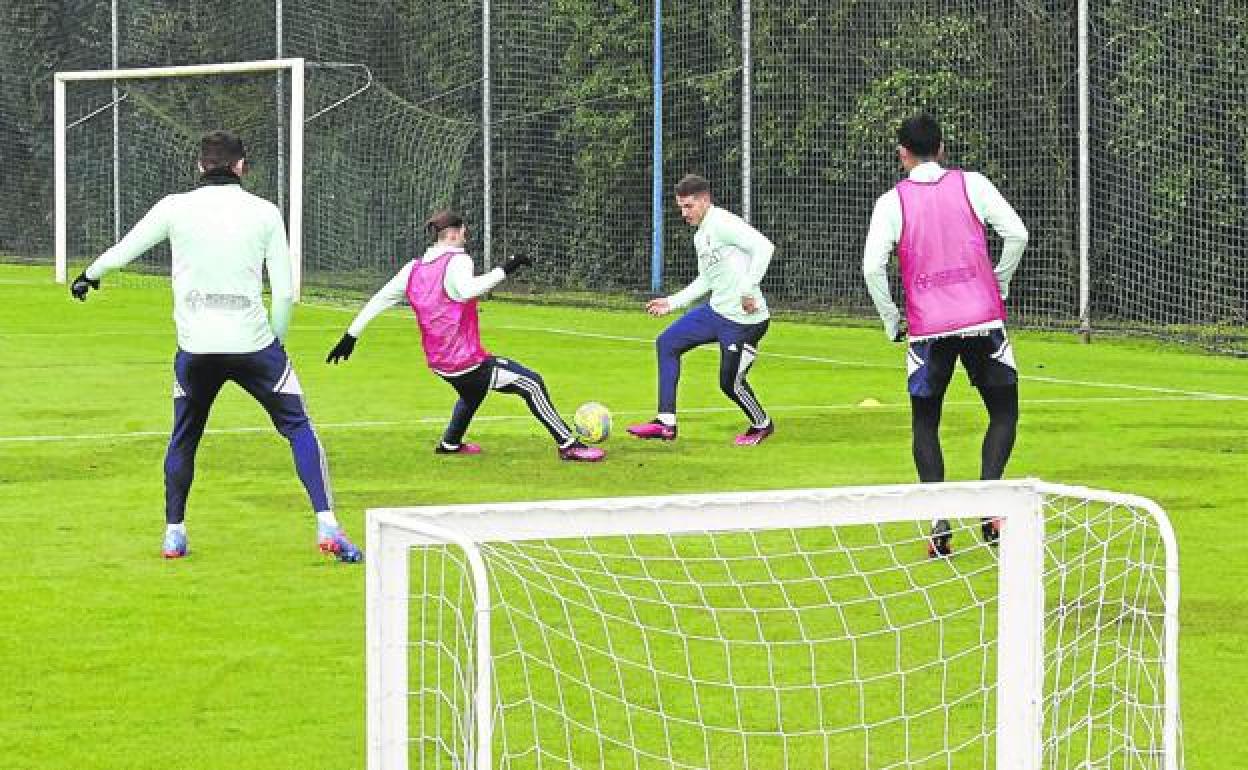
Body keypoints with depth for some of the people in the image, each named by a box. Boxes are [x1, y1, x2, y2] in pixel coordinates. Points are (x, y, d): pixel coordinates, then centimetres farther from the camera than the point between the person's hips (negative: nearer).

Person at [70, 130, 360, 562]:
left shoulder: (176, 207, 3)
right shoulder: (265, 213, 2)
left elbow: (120, 252, 13)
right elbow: (285, 292, 0)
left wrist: (88, 276, 33)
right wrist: (275, 342, 15)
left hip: (195, 348, 1)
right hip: (253, 343, -1)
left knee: (183, 438, 21)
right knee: (298, 427, 7)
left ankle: (174, 534, 21)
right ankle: (327, 527, -4)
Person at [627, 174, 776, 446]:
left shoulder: (723, 223, -17)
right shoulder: (700, 236, 13)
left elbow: (764, 247, -26)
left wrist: (749, 290, -27)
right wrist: (672, 303, 20)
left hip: (744, 319, -10)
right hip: (716, 311, 10)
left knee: (730, 382, -1)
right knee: (667, 344, 7)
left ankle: (762, 425, 30)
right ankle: (666, 423, 8)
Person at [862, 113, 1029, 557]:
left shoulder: (892, 202, 1)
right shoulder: (972, 184, 3)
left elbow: (873, 267, -7)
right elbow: (1016, 234, -2)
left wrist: (891, 322, 6)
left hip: (927, 329, 0)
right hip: (983, 321, 0)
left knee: (925, 424, 12)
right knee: (1003, 413, 14)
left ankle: (940, 527, 1)